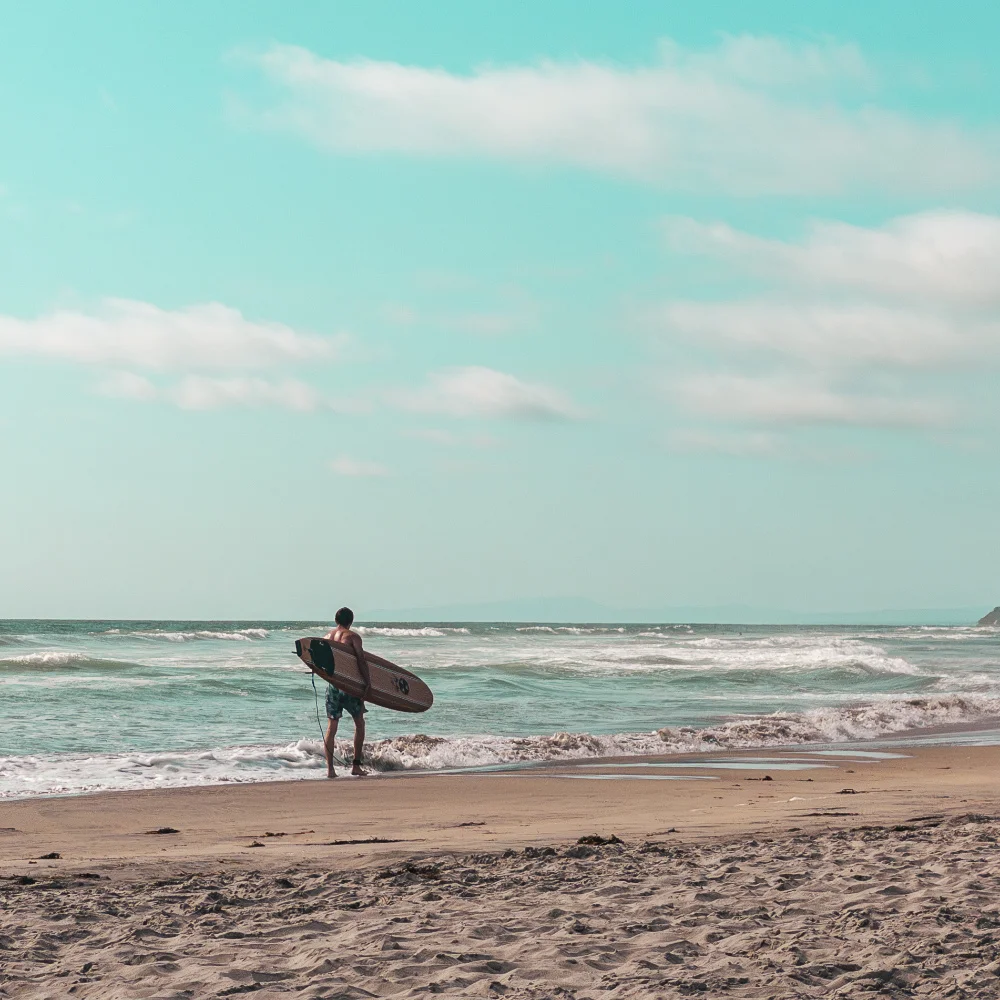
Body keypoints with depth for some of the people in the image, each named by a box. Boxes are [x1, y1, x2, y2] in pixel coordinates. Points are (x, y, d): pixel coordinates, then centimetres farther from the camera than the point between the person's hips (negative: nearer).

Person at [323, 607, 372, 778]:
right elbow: (361, 660, -12)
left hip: (332, 684, 4)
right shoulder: (352, 636, -6)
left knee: (332, 725, 9)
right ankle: (356, 765, 7)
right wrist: (368, 681, -8)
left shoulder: (327, 636, 9)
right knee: (359, 723, 11)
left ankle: (330, 768, 3)